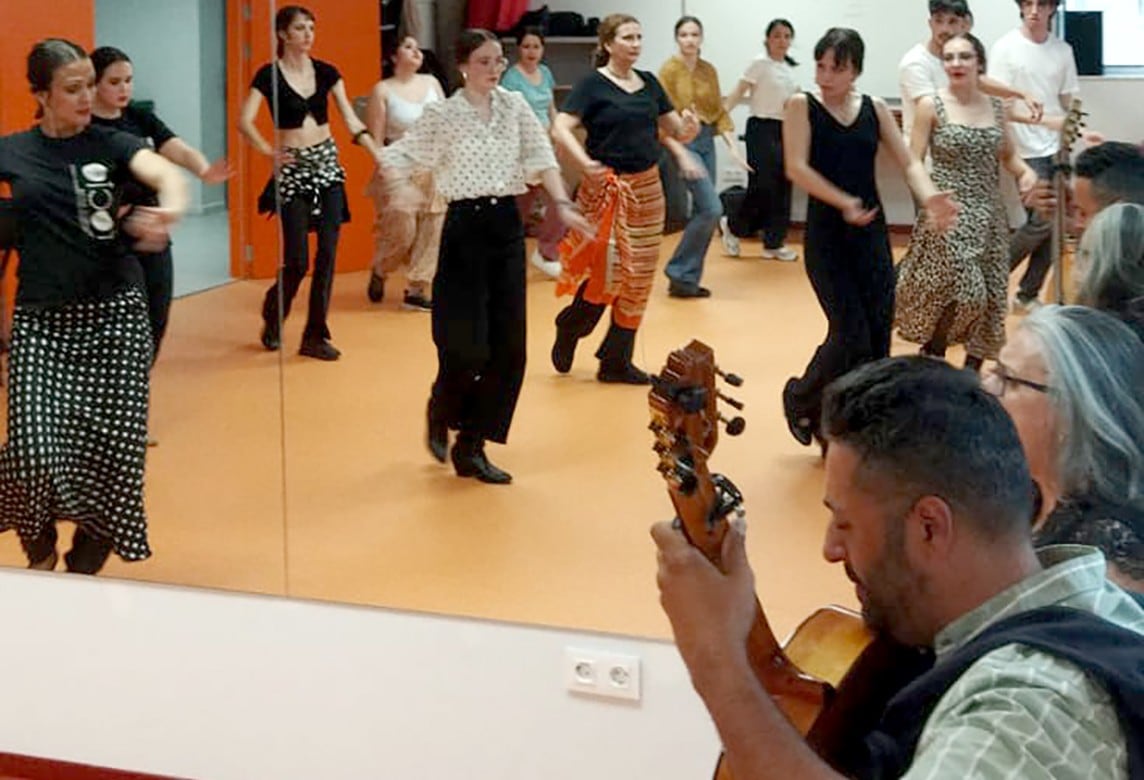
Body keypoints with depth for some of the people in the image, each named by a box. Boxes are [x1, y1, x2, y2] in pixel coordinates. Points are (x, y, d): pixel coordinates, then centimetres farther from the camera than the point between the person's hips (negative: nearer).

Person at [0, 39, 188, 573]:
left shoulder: (112, 143, 1)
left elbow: (166, 173, -18)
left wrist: (169, 211, -40)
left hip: (115, 314, 0)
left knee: (112, 449, -1)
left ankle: (84, 570, 22)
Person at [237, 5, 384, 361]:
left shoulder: (325, 71, 6)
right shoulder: (269, 74, -7)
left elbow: (352, 121, 6)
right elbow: (245, 122, -15)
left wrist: (381, 157, -1)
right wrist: (269, 151, -26)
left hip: (327, 165, 4)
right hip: (293, 169, -4)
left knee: (327, 254, -1)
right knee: (297, 260, -5)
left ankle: (315, 336, 7)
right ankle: (272, 320, 23)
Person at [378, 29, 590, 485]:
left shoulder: (515, 106, 6)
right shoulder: (442, 115, -5)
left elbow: (541, 157, 4)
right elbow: (396, 156, -4)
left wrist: (562, 204, -8)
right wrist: (402, 186, -23)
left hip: (507, 225, 5)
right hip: (466, 227, -4)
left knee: (507, 347, 1)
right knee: (467, 347, -10)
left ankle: (471, 448, 12)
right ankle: (440, 413, 24)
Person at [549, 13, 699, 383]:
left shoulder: (649, 83, 10)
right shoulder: (593, 84, -6)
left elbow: (676, 130, 15)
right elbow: (560, 129, -17)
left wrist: (688, 128, -10)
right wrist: (585, 163, -33)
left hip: (647, 188, 6)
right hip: (607, 189, -6)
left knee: (639, 277, 6)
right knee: (609, 273, -9)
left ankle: (616, 361, 16)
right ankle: (569, 328, 20)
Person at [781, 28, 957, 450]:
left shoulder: (874, 108, 6)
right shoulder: (802, 105, -4)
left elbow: (908, 162, 0)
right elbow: (797, 168, -15)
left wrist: (930, 198, -21)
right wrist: (844, 203, -28)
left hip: (873, 234, 4)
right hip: (826, 234, -4)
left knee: (877, 338, 3)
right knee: (851, 335, -12)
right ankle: (800, 399, 16)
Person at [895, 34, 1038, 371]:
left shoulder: (996, 108, 7)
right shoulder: (931, 106, -5)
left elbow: (1008, 156, 15)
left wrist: (1026, 172, -6)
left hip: (988, 216, 5)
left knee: (989, 297, 4)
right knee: (965, 292, -14)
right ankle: (932, 355, 10)